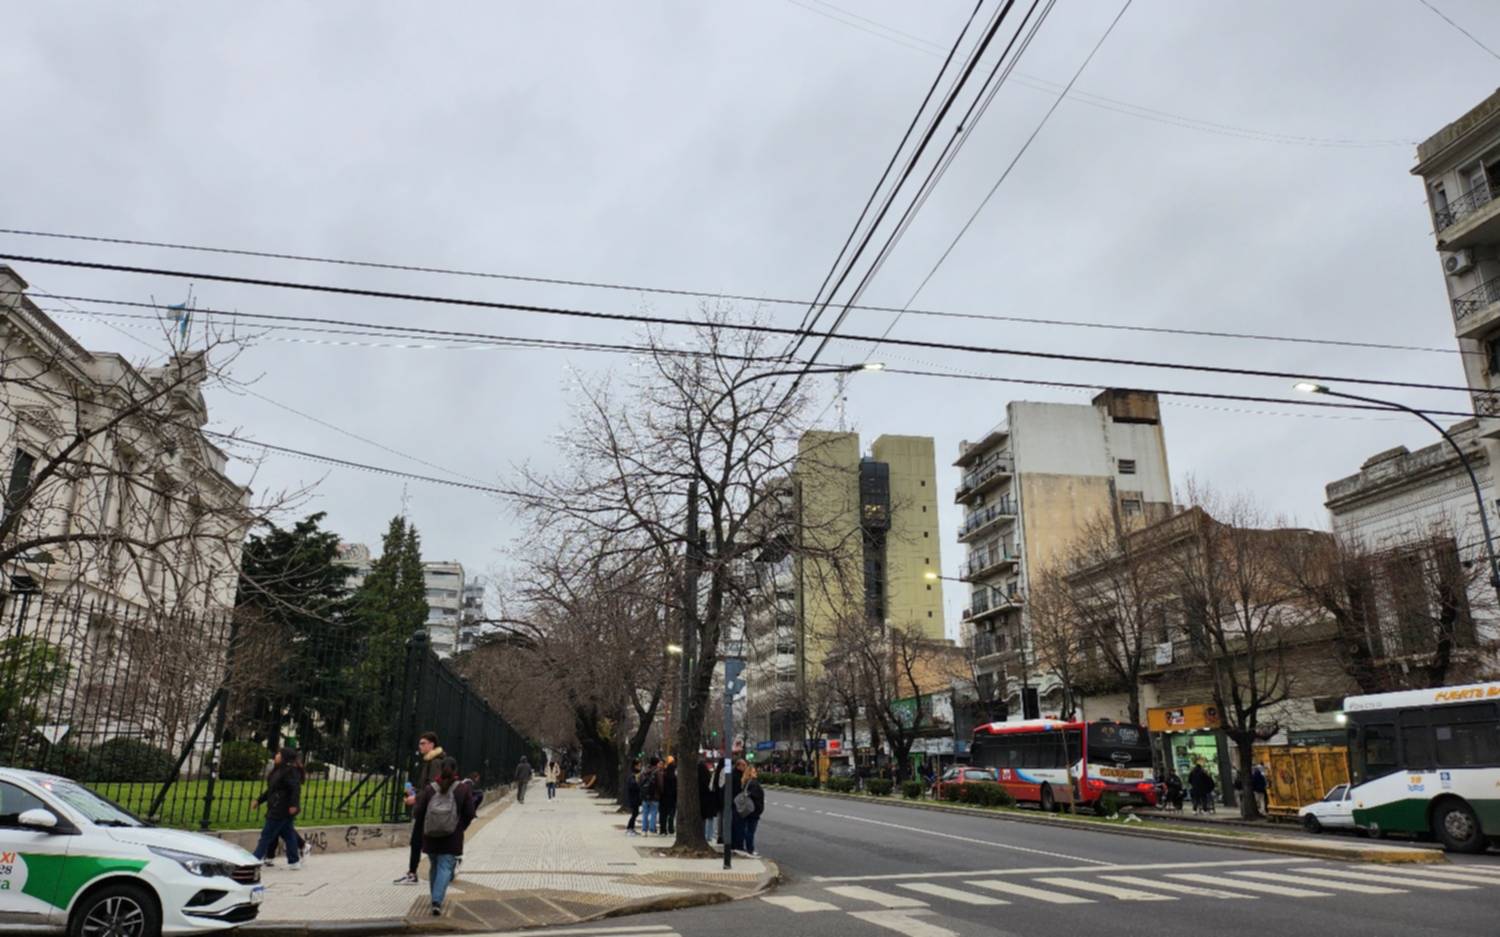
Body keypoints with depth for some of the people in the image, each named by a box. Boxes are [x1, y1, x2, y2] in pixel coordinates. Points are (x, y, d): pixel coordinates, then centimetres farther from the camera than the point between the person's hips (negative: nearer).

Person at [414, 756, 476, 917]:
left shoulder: (429, 789, -5)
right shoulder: (463, 789, -7)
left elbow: (419, 812, -6)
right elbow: (469, 814, -6)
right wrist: (460, 828, 10)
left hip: (430, 836, 2)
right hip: (452, 838, -2)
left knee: (435, 866, 18)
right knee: (445, 868, 0)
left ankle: (436, 899, 29)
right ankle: (437, 901, -15)